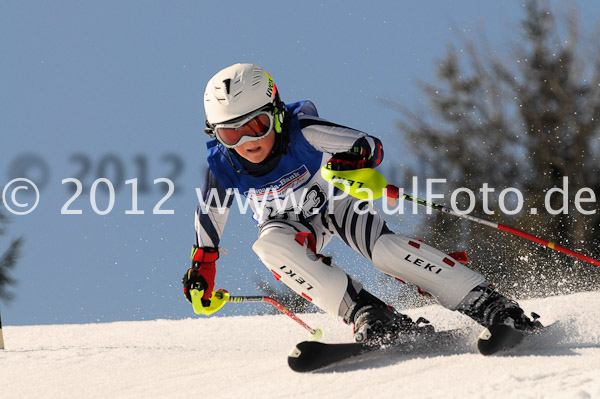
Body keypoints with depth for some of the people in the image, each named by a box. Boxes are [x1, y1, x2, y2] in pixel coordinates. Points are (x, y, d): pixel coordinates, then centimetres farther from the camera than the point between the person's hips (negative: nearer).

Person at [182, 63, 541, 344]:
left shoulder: (302, 131, -33)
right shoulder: (224, 167, -24)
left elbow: (372, 147, -26)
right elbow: (210, 213, -3)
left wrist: (357, 163, -48)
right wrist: (201, 266, 1)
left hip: (336, 200, -2)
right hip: (291, 225, 2)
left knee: (383, 248, -29)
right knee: (271, 244, -32)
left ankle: (488, 304, -28)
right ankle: (367, 314, -34)